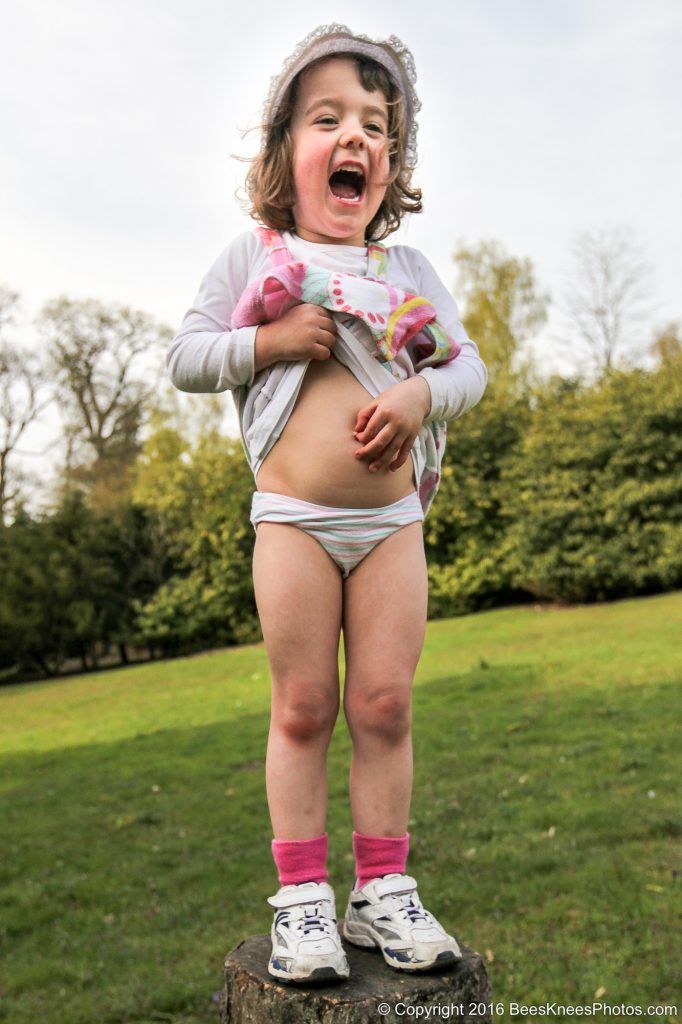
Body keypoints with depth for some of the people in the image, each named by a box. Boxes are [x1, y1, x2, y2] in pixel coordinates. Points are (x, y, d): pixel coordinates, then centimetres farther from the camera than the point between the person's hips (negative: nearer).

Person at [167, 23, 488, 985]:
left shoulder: (410, 270, 11)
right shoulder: (253, 256, 4)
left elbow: (468, 364, 8)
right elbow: (184, 357, 2)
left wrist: (421, 395, -13)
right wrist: (268, 342, -13)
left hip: (393, 520, 3)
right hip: (294, 518, -2)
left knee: (385, 704, 3)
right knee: (303, 708, 2)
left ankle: (384, 890, 17)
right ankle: (302, 898, 14)